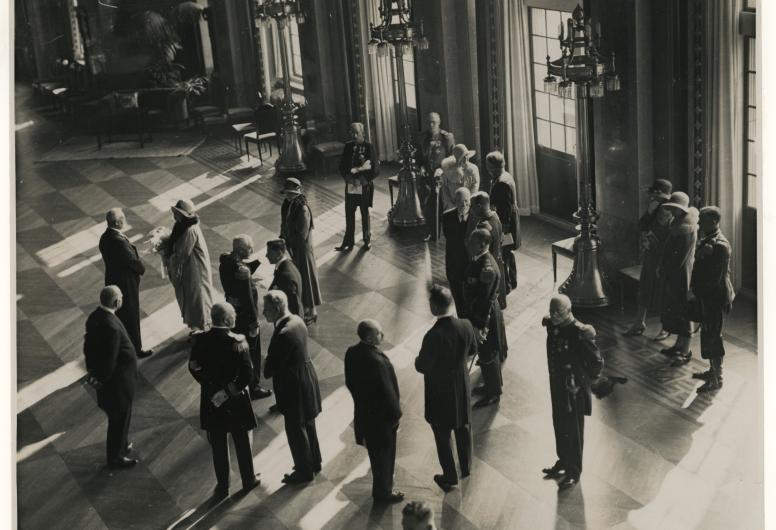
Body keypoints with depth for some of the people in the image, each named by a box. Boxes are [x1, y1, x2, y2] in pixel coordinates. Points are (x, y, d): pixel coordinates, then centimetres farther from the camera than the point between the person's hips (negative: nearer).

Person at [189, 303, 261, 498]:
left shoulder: (200, 340, -12)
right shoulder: (238, 342, -22)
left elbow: (193, 367, -3)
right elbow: (248, 375, -23)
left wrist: (209, 383, 6)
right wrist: (229, 391, -13)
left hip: (211, 400, 2)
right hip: (235, 401, -2)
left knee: (218, 445, 16)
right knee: (242, 442, 19)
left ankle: (222, 486, 26)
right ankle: (248, 480, 34)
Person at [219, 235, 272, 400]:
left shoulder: (226, 261, -7)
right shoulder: (242, 270, -32)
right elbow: (248, 299, -26)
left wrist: (255, 262, -8)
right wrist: (254, 323, -16)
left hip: (232, 311, 8)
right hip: (245, 317, -8)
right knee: (251, 353, 11)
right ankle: (253, 388, 28)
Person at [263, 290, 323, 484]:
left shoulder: (283, 335, -32)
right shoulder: (297, 321, -3)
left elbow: (269, 370, -26)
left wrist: (267, 368, -5)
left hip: (294, 387, -9)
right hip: (306, 379, 9)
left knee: (296, 430, 10)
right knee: (307, 424, 25)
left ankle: (304, 471, 27)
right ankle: (314, 463, 43)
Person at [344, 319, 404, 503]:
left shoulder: (352, 353, -6)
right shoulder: (376, 360, -33)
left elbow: (350, 382, 7)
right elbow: (386, 391, -26)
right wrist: (395, 414, -12)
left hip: (364, 411, 8)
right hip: (381, 415, -8)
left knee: (376, 452, 25)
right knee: (384, 453, 12)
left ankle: (381, 487, 43)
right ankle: (383, 492, 29)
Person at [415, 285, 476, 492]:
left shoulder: (433, 336, -32)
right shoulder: (466, 326, -16)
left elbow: (422, 367, -21)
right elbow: (472, 350, 3)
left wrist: (418, 359, 0)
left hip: (439, 392, -5)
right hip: (461, 388, 5)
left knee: (442, 436, 15)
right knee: (463, 428, 26)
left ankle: (450, 478, 28)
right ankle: (466, 468, 44)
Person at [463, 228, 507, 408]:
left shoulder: (487, 268, -31)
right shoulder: (479, 259, -2)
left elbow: (485, 301, -26)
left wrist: (480, 327, -20)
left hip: (485, 316, -9)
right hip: (476, 311, 9)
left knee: (488, 356, 9)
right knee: (487, 354, 25)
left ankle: (493, 394, 26)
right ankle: (490, 385, 42)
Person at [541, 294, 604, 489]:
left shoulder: (580, 333, -25)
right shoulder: (552, 327, -3)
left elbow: (597, 362, -18)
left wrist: (586, 378, -5)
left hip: (574, 389, -7)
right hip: (557, 385, 7)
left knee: (573, 431, 6)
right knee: (559, 426, 21)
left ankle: (573, 472, 21)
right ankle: (563, 462, 40)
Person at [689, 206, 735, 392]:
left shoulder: (720, 245, -23)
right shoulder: (707, 240, 8)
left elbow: (715, 278, -23)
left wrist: (696, 291, -16)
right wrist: (694, 290, 6)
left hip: (716, 298, -10)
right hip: (707, 296, 10)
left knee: (713, 337, -1)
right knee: (708, 334, 19)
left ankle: (717, 379, 10)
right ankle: (713, 371, 34)